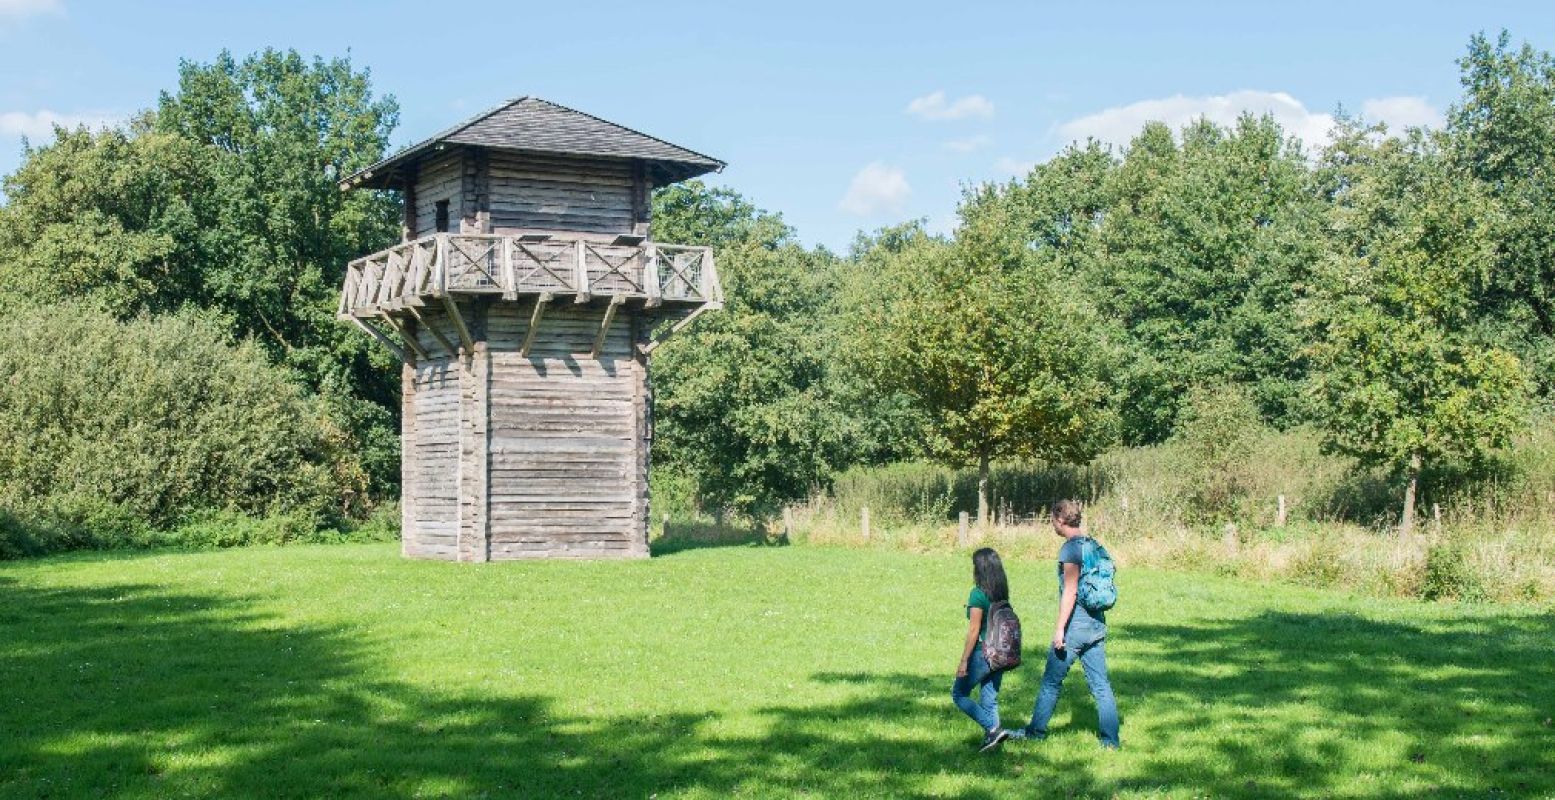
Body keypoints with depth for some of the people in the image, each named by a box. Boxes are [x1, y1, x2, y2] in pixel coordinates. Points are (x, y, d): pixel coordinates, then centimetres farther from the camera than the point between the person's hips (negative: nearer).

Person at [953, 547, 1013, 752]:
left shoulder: (978, 594, -16)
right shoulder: (1002, 594, 6)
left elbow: (974, 630, -17)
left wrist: (963, 661, -13)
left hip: (982, 653, -7)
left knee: (959, 693, 7)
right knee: (989, 700, 15)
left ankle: (993, 729, -6)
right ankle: (991, 737, 13)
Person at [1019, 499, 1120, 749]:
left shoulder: (1070, 548, -13)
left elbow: (1070, 590, -19)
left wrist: (1060, 627, -17)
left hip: (1075, 625, -7)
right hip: (1097, 624, 7)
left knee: (1051, 681, 6)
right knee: (1101, 685, 6)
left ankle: (1036, 731, 16)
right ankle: (1110, 739, 4)